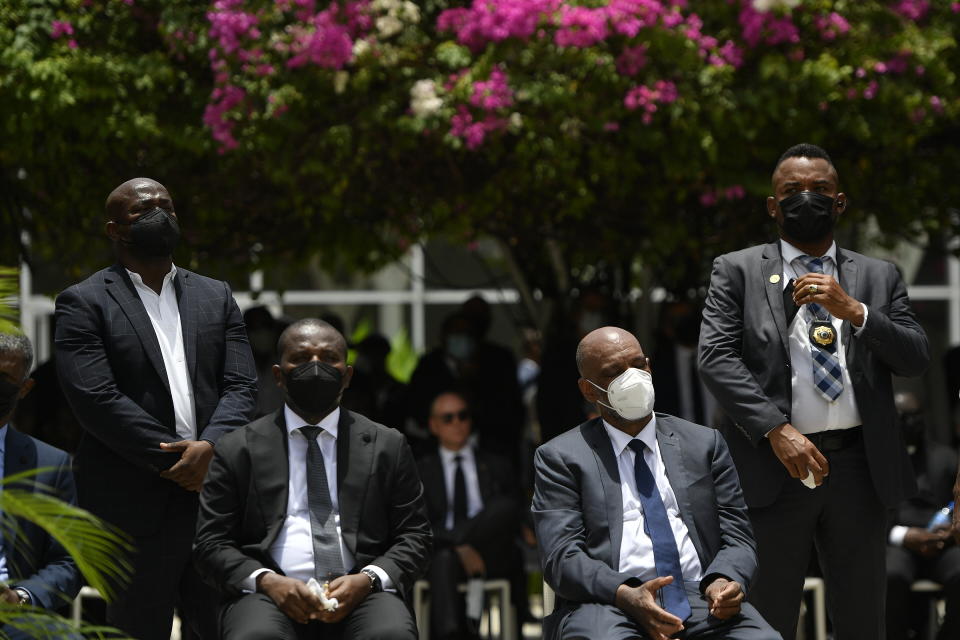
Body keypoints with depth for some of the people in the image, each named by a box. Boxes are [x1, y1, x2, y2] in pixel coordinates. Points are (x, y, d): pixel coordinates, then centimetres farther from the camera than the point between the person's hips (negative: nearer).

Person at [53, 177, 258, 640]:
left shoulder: (215, 297, 18)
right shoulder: (84, 304, 1)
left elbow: (241, 385, 8)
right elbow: (96, 399, -10)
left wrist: (210, 446, -12)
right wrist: (172, 461, -13)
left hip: (215, 495, 4)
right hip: (134, 508, -4)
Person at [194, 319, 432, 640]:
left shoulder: (387, 447, 16)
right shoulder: (236, 450, 14)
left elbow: (414, 537, 12)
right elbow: (211, 544, 9)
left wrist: (368, 580, -8)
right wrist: (265, 581, -11)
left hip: (360, 592, 1)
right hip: (272, 597, -1)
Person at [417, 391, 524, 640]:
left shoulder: (497, 467, 24)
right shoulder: (422, 470, 18)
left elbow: (516, 519, 12)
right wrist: (460, 548, -17)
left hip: (493, 560, 1)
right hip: (440, 553, -1)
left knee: (505, 507, -29)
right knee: (444, 560, -42)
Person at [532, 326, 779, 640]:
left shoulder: (704, 444, 21)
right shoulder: (561, 458, 13)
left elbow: (736, 538, 15)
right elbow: (561, 556, 0)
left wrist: (723, 581, -10)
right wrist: (625, 595, -20)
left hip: (701, 599, 2)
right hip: (609, 604, -2)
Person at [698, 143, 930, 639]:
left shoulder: (879, 277, 16)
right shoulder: (737, 272, 9)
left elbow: (916, 359, 6)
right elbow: (715, 357, -4)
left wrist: (853, 311, -10)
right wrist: (777, 431, -15)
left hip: (859, 468, 2)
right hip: (774, 466, -2)